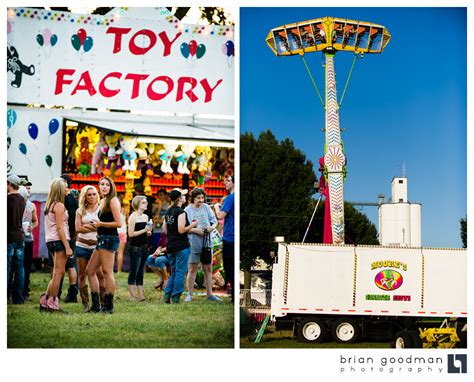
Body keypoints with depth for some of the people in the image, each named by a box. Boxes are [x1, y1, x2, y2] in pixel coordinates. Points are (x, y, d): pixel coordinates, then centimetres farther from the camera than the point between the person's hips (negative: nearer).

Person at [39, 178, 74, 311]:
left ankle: (45, 300, 12)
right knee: (59, 272, -4)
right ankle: (52, 304, -2)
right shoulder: (59, 205, -11)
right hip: (59, 240, -9)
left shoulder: (49, 205, 15)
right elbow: (60, 228, -16)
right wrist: (67, 246, -16)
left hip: (51, 240, 9)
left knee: (57, 273, 14)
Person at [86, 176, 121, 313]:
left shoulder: (113, 201, -8)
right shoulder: (102, 202, 19)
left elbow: (118, 223, -14)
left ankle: (108, 306, -3)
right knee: (90, 271, 11)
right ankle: (96, 305, 14)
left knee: (107, 272, -7)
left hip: (109, 239, -10)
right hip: (102, 239, 10)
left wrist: (100, 223, -10)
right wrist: (94, 224, 9)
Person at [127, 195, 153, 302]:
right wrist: (144, 230, -17)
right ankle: (132, 297, -1)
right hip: (135, 248, -7)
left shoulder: (145, 217, 13)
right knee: (133, 272, -3)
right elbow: (131, 234, -16)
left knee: (141, 273, 9)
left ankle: (140, 296, 10)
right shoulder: (133, 217, -9)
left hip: (144, 248, 7)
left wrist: (148, 232, 3)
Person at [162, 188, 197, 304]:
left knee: (174, 272, 16)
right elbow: (181, 230, -21)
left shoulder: (168, 212, 11)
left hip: (170, 246, 8)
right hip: (181, 246, -8)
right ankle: (175, 298, 0)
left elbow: (164, 229, 15)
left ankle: (167, 296, 11)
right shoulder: (180, 212, -14)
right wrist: (192, 225, -7)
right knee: (180, 272, -1)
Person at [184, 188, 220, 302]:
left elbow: (214, 221, 9)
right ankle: (190, 294, 9)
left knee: (208, 269, 9)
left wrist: (212, 227, -12)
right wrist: (195, 230, -20)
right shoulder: (187, 210, -5)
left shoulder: (206, 207, 7)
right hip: (193, 244, -4)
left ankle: (209, 294, 18)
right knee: (192, 269, 1)